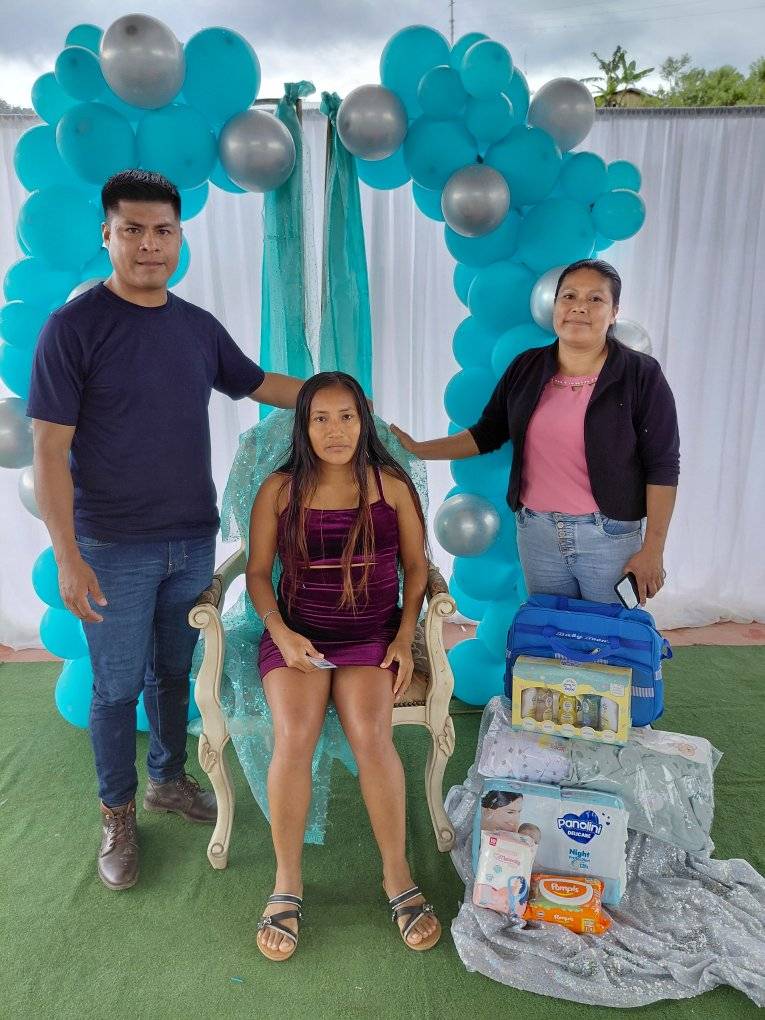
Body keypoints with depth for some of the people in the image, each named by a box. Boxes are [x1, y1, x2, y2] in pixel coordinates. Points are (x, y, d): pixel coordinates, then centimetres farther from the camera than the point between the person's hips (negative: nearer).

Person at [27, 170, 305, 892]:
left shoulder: (198, 327, 5)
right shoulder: (75, 326, -11)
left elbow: (262, 385, 19)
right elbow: (49, 449, -13)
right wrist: (67, 557, -17)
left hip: (193, 540, 5)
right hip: (114, 550, -4)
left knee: (174, 672, 19)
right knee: (117, 687, 9)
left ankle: (168, 780, 41)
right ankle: (117, 816, 31)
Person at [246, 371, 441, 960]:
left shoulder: (392, 487, 2)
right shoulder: (279, 490, 2)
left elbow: (416, 567, 7)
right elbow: (258, 571, 5)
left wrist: (405, 637, -4)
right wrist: (282, 634, -10)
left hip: (373, 635, 0)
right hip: (296, 635, 1)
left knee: (369, 732, -27)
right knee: (294, 736, -26)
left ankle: (397, 874, -6)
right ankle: (287, 883, -5)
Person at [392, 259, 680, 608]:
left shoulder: (640, 375, -7)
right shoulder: (526, 368, 4)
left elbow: (662, 467, -7)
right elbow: (487, 433, 10)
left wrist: (652, 551, -10)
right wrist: (419, 449, 1)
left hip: (609, 538, -3)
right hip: (536, 534, 3)